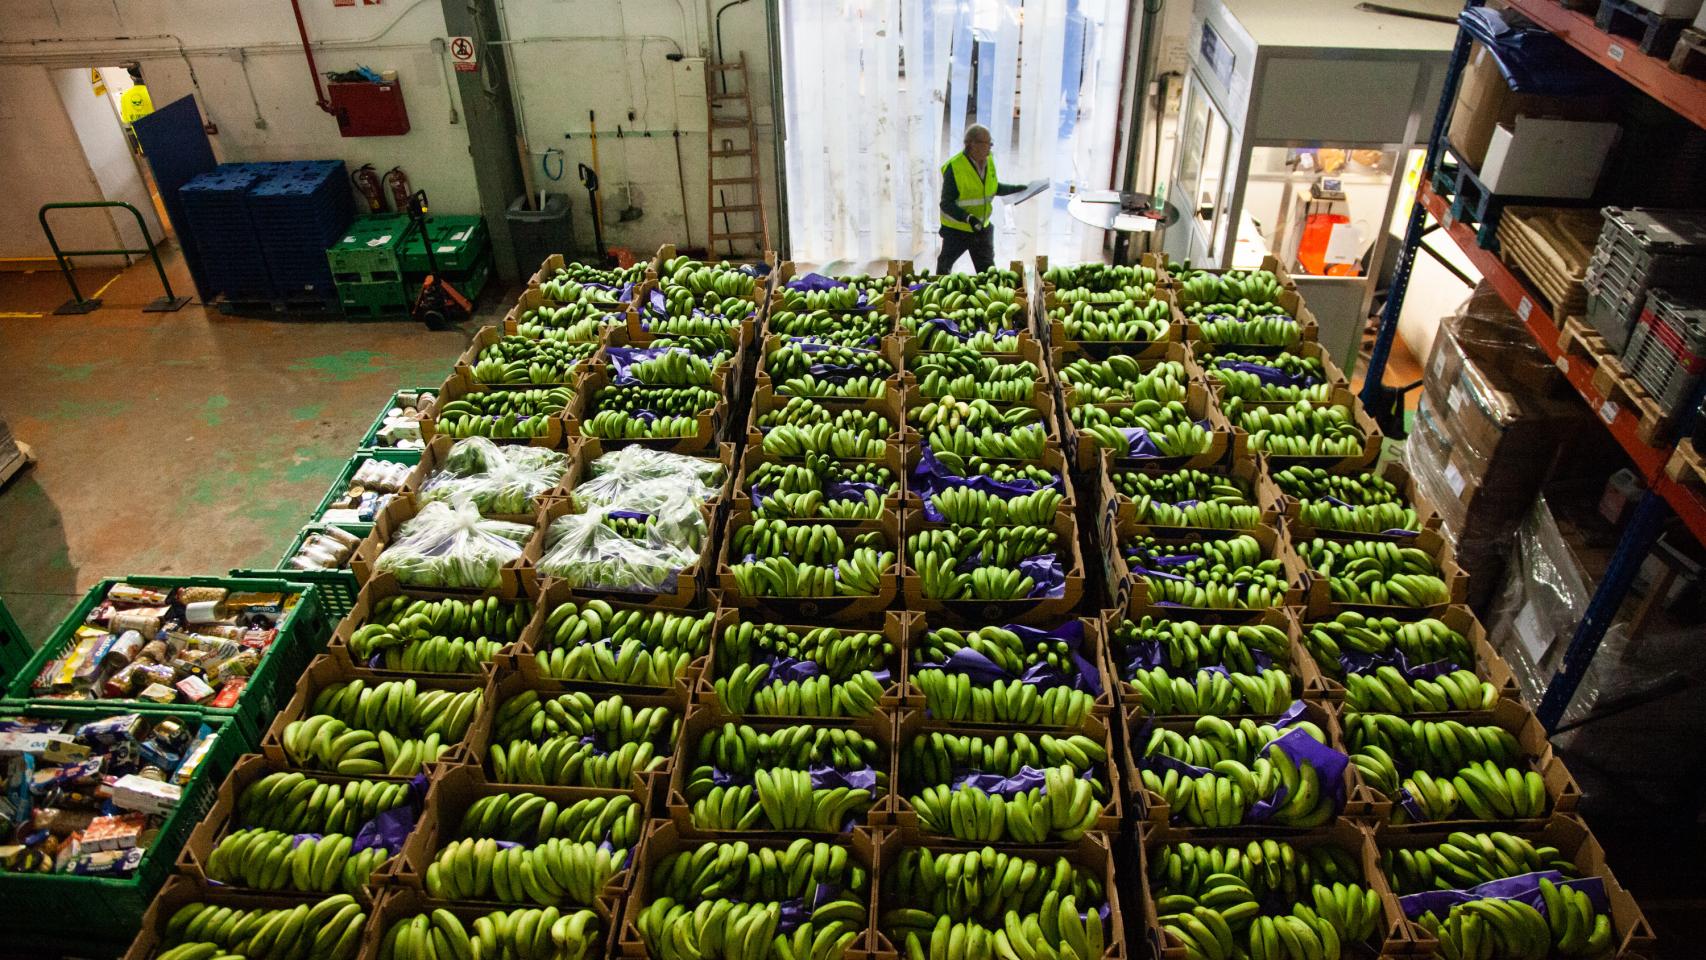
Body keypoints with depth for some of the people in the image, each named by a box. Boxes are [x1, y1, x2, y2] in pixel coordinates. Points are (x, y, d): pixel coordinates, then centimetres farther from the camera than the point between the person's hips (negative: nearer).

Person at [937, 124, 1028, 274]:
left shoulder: (989, 161, -1)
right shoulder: (954, 167, -23)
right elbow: (946, 204, -22)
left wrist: (1017, 189, 10)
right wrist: (968, 218, -34)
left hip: (982, 228, 6)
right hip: (956, 228, -5)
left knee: (988, 272, 10)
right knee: (944, 267, 10)